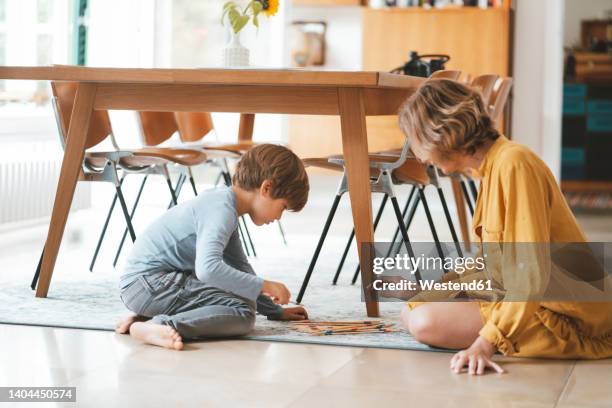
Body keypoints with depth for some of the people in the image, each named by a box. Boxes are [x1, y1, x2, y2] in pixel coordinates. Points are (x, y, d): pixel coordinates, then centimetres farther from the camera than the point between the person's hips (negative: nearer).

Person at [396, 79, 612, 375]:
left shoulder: (514, 163, -21)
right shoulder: (490, 167, 9)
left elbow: (531, 275, -27)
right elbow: (487, 261, 18)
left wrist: (487, 342, -31)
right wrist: (424, 293, 18)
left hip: (561, 317, -10)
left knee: (425, 322, -21)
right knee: (411, 314, 11)